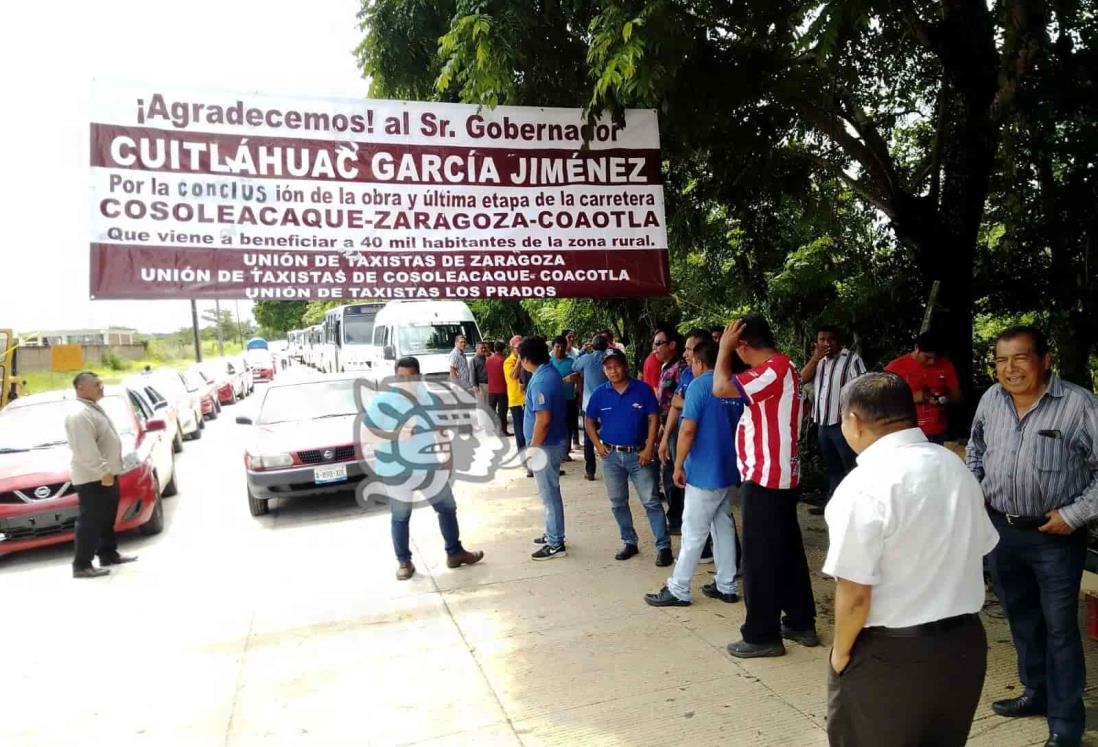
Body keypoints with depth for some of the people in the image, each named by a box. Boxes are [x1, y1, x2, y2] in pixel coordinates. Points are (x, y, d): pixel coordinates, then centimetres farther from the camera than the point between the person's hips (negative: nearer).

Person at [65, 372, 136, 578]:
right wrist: (103, 471, -26)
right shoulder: (80, 414, -20)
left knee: (107, 518, 18)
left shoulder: (94, 408, 14)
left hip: (105, 475, 10)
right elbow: (86, 451, -27)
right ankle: (82, 566, 1)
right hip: (92, 478, -10)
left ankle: (109, 554, 29)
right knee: (90, 521, -5)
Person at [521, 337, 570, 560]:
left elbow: (543, 419, -27)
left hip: (546, 445, -10)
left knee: (549, 494, 0)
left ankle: (555, 544, 11)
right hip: (553, 442, 10)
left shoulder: (540, 381, -25)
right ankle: (552, 534, 34)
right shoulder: (549, 370, 5)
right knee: (550, 492, 21)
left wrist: (532, 448, -20)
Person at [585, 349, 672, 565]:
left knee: (651, 501, -1)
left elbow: (653, 419, -6)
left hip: (639, 454, -3)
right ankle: (629, 542, 27)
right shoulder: (599, 393, 0)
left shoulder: (642, 389, -7)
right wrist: (598, 445, -1)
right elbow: (589, 421, 10)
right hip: (611, 455, 3)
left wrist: (649, 448, -12)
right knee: (618, 503, 12)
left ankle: (663, 546, 6)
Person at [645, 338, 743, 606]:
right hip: (728, 471, 7)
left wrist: (678, 466, -11)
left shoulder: (699, 385, -14)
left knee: (693, 533, -1)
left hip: (704, 472, -7)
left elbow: (688, 429, -20)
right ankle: (726, 586, 23)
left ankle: (678, 590, 8)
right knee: (724, 528, 15)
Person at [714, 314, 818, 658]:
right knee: (788, 551, 17)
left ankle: (762, 636, 10)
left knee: (760, 558, 0)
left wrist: (724, 346, -13)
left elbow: (721, 387, -23)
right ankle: (801, 623, 29)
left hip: (764, 479, -10)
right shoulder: (782, 368, 12)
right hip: (780, 476, 10)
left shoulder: (774, 370, -20)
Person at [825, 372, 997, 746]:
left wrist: (841, 652, -6)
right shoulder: (957, 468, 2)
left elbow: (855, 592, -22)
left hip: (889, 656, -7)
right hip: (965, 644, 7)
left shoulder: (864, 486, -22)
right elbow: (979, 551, 10)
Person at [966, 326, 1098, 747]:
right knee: (1021, 616, 19)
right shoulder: (991, 400, 1)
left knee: (1059, 627, 4)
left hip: (1055, 535, -5)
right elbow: (975, 448, 17)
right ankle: (1037, 692, 39)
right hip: (999, 529, 5)